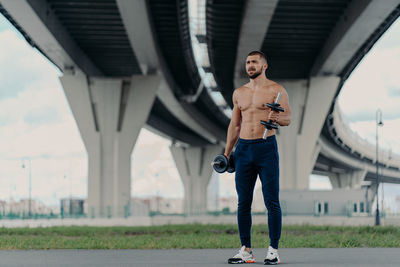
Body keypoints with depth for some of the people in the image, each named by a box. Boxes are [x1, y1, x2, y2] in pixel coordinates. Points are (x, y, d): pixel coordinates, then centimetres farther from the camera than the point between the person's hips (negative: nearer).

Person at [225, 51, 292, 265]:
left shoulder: (275, 90, 0)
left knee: (271, 201, -5)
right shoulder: (239, 93, 15)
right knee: (243, 203, 4)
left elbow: (288, 118, -5)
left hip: (266, 148, -5)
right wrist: (226, 153, 16)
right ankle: (246, 250, 10)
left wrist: (277, 118, -28)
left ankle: (273, 250, -1)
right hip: (244, 149, 5)